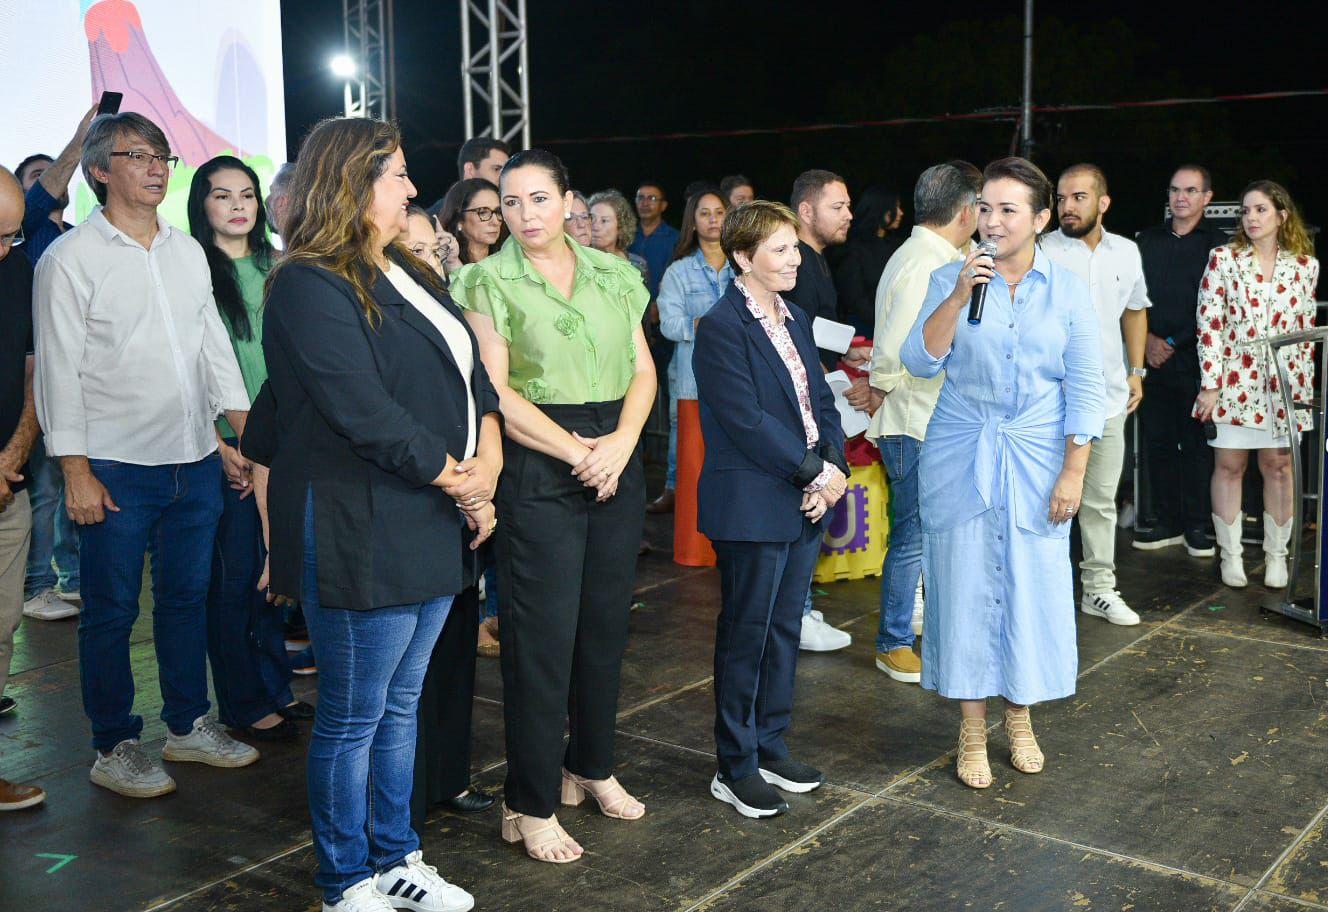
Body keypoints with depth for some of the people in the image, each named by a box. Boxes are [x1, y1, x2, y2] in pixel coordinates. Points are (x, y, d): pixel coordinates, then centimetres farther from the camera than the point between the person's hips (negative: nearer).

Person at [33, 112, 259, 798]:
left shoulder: (187, 251, 10)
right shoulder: (70, 259, -6)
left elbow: (215, 346, 14)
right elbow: (59, 371, -8)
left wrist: (245, 433, 8)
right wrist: (76, 472, -12)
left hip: (196, 461, 6)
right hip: (116, 468, -5)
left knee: (187, 598, 15)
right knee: (111, 611, 5)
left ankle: (188, 725, 30)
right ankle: (114, 747, 19)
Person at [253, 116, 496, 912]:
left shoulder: (409, 275, 15)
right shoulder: (310, 286, -13)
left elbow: (473, 374, 12)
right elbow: (361, 408, -21)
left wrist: (487, 463, -4)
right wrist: (455, 477, -13)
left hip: (435, 527, 9)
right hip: (362, 532, -9)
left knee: (401, 704, 18)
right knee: (353, 717, 5)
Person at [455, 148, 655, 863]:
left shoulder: (611, 275, 11)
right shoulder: (490, 282, -2)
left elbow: (643, 369, 8)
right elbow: (497, 391, -9)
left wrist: (621, 442, -9)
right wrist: (576, 452, -14)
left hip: (617, 460, 5)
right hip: (538, 467, -5)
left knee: (606, 622, 11)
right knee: (543, 633, -3)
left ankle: (592, 767, 29)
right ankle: (532, 805, 8)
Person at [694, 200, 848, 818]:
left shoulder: (795, 320, 12)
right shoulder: (721, 327, -14)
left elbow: (820, 402, 13)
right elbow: (747, 420, -20)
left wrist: (832, 466, -4)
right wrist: (814, 474, -14)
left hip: (804, 505, 8)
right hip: (753, 507, -8)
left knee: (784, 629, 16)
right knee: (745, 635, 3)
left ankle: (770, 746, 30)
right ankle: (735, 768, 16)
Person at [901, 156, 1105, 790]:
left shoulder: (1068, 291, -1)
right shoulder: (951, 280, -1)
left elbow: (1084, 389, 0)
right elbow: (920, 363, -11)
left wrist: (1073, 473, -5)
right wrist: (959, 297, -22)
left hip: (1036, 460, 0)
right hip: (961, 456, 0)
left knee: (1032, 584, 5)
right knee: (965, 583, 3)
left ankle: (1019, 716, 26)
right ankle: (972, 729, 17)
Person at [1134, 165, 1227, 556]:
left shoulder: (1217, 244, 1)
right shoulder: (1146, 241, 13)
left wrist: (1173, 343, -8)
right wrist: (1147, 339, -2)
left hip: (1193, 359, -4)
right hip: (1152, 359, 4)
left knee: (1196, 443, 0)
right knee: (1157, 441, 6)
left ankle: (1198, 525, 9)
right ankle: (1168, 522, 15)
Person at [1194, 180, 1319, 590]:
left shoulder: (1305, 265, 4)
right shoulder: (1224, 259, -2)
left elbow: (1306, 328, 10)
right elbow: (1209, 324, -5)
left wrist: (1305, 383, 8)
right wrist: (1210, 384, -10)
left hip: (1284, 382, 2)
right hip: (1234, 380, -1)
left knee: (1278, 466, 7)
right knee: (1229, 465, 3)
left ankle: (1276, 554, 18)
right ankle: (1230, 555, 14)